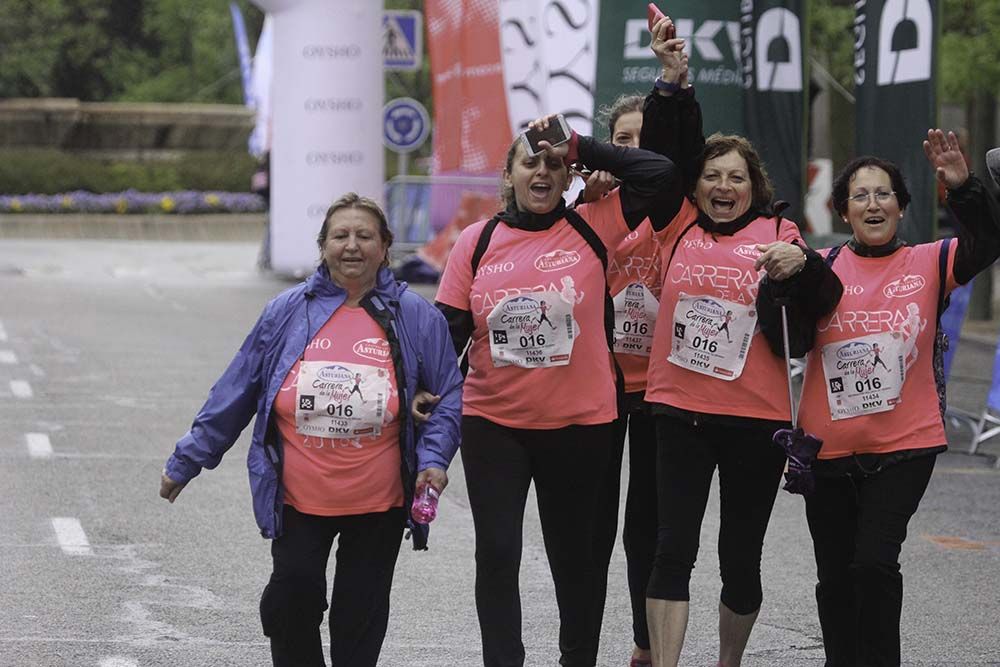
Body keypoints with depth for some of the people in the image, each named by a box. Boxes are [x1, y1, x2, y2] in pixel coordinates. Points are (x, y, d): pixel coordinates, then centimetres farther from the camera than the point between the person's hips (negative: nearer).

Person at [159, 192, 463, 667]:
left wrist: (434, 458, -10)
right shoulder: (286, 313, 1)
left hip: (379, 504, 0)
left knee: (361, 613, 8)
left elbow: (450, 396, 5)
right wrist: (186, 462, 8)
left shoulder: (415, 317, 0)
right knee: (293, 598, -2)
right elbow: (235, 394, 6)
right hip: (298, 502, 0)